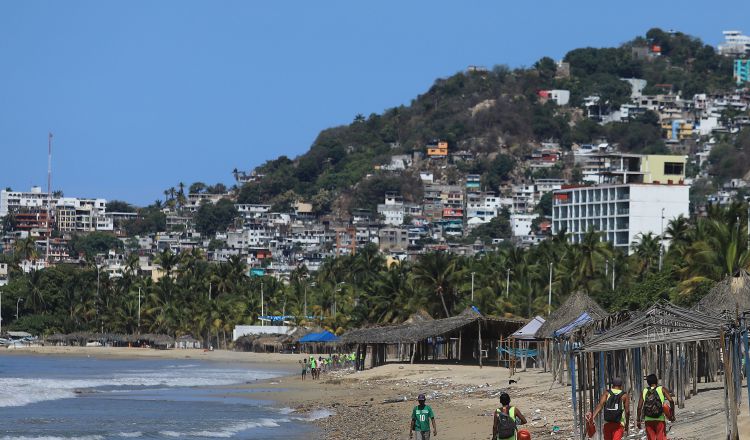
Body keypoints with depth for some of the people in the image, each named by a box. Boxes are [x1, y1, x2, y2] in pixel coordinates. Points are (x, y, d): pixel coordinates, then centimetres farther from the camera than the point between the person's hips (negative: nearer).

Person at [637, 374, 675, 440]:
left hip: (648, 420, 2)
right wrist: (672, 415, -3)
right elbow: (671, 401, -11)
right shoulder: (662, 389, 1)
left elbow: (639, 407, 2)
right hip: (660, 419, -2)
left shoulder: (644, 392, 7)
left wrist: (638, 420, 8)